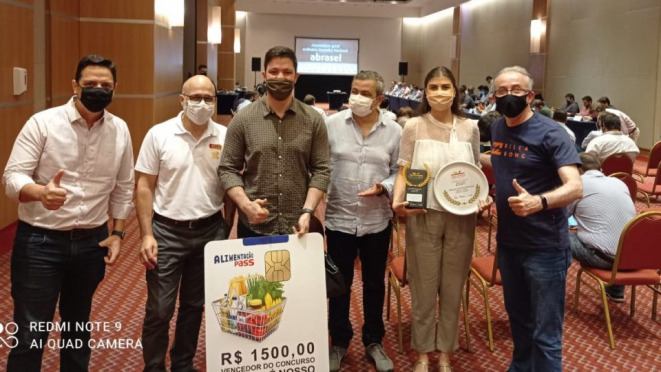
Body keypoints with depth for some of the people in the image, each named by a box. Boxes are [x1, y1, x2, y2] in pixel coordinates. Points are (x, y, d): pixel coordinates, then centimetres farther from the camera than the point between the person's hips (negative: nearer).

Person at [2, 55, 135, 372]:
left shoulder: (120, 130, 2)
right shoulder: (42, 123, -10)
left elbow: (123, 187, 10)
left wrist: (117, 233, 5)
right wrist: (41, 192, -35)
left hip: (91, 242, 4)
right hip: (40, 242, -4)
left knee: (79, 324, 20)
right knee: (30, 334, 1)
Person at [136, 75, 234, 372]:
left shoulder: (225, 137, -1)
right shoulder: (159, 134, -6)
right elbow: (145, 187, -4)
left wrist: (227, 232, 4)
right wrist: (146, 234, -10)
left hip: (209, 231, 3)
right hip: (167, 231, -2)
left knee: (195, 305, 16)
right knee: (159, 309, 3)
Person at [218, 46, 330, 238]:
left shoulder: (313, 120, 0)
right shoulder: (243, 119, -1)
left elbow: (321, 171, 0)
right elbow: (227, 169, 0)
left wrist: (307, 211, -13)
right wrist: (245, 204, -16)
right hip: (253, 227, 0)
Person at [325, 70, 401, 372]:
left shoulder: (394, 131, -1)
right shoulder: (331, 124, -4)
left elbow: (399, 172, 2)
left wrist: (383, 188, -16)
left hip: (377, 221, 1)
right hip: (339, 219, -1)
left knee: (375, 283, 14)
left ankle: (374, 341, 32)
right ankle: (338, 342, 29)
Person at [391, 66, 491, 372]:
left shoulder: (470, 128, 3)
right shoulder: (414, 127, -3)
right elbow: (403, 172, -2)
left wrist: (483, 197, -8)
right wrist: (397, 200, -19)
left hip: (461, 217, 2)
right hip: (424, 216, -2)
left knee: (453, 287, 11)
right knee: (423, 286, 7)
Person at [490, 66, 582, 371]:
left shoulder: (551, 133, -16)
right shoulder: (496, 129, 5)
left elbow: (575, 187, -27)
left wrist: (538, 202, -45)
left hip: (545, 247, -7)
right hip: (508, 242, 7)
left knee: (546, 333, 0)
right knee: (517, 318, 23)